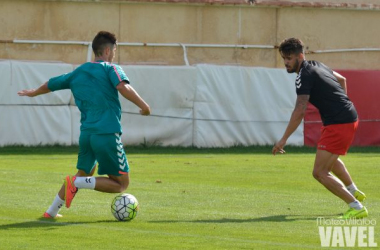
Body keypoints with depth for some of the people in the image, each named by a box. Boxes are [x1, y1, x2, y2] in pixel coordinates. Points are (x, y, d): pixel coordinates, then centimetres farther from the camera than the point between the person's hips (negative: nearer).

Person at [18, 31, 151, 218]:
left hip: (86, 133, 7)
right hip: (108, 133, -7)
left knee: (84, 174, 28)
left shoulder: (77, 73, 18)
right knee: (121, 184, -1)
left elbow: (50, 85, 31)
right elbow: (123, 87, -21)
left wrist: (34, 93, 50)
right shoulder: (111, 69, 0)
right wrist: (143, 106, -13)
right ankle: (77, 183, -18)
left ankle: (52, 211, 23)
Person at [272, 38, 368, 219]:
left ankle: (356, 207, -12)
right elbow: (342, 79, 28)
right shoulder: (316, 66, 11)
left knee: (320, 172, -11)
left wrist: (283, 139, -25)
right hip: (350, 117, 10)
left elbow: (299, 111, -25)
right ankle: (353, 192, 51)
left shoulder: (304, 76, -17)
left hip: (339, 124, -10)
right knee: (330, 160, 35)